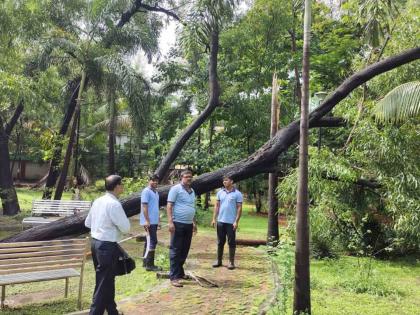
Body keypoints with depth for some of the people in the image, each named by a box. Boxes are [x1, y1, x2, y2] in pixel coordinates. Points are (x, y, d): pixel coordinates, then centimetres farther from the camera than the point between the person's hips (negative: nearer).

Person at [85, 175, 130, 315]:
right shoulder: (114, 204, -18)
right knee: (104, 283, 0)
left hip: (95, 242, 9)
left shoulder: (97, 201, 7)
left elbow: (87, 223, 16)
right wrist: (116, 224, 4)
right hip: (108, 246, -9)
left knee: (107, 280, 21)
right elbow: (126, 228, -15)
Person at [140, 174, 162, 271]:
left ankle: (145, 262, 21)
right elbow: (144, 206, -16)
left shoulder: (156, 192, 17)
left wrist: (158, 220, 21)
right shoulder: (146, 191, -10)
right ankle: (149, 264, -6)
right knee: (153, 241, -10)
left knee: (149, 241, 13)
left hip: (154, 221, 9)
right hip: (149, 221, -9)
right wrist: (147, 220, -21)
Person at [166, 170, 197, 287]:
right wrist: (170, 222, -18)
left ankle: (180, 272, 25)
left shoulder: (192, 191, 16)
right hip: (178, 224, -7)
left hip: (188, 225, 8)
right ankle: (174, 277, -2)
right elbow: (169, 206, -11)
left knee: (185, 251, 13)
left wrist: (194, 222, 22)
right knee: (175, 251, -4)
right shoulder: (176, 189, -7)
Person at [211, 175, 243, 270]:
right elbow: (217, 206, 10)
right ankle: (219, 260, 21)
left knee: (231, 242, 3)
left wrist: (236, 221, -13)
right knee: (220, 242, 11)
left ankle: (231, 262, 11)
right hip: (220, 221, 4)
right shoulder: (220, 192, 8)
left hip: (231, 222, -4)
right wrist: (214, 219, 4)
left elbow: (239, 208, -6)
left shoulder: (237, 194, -4)